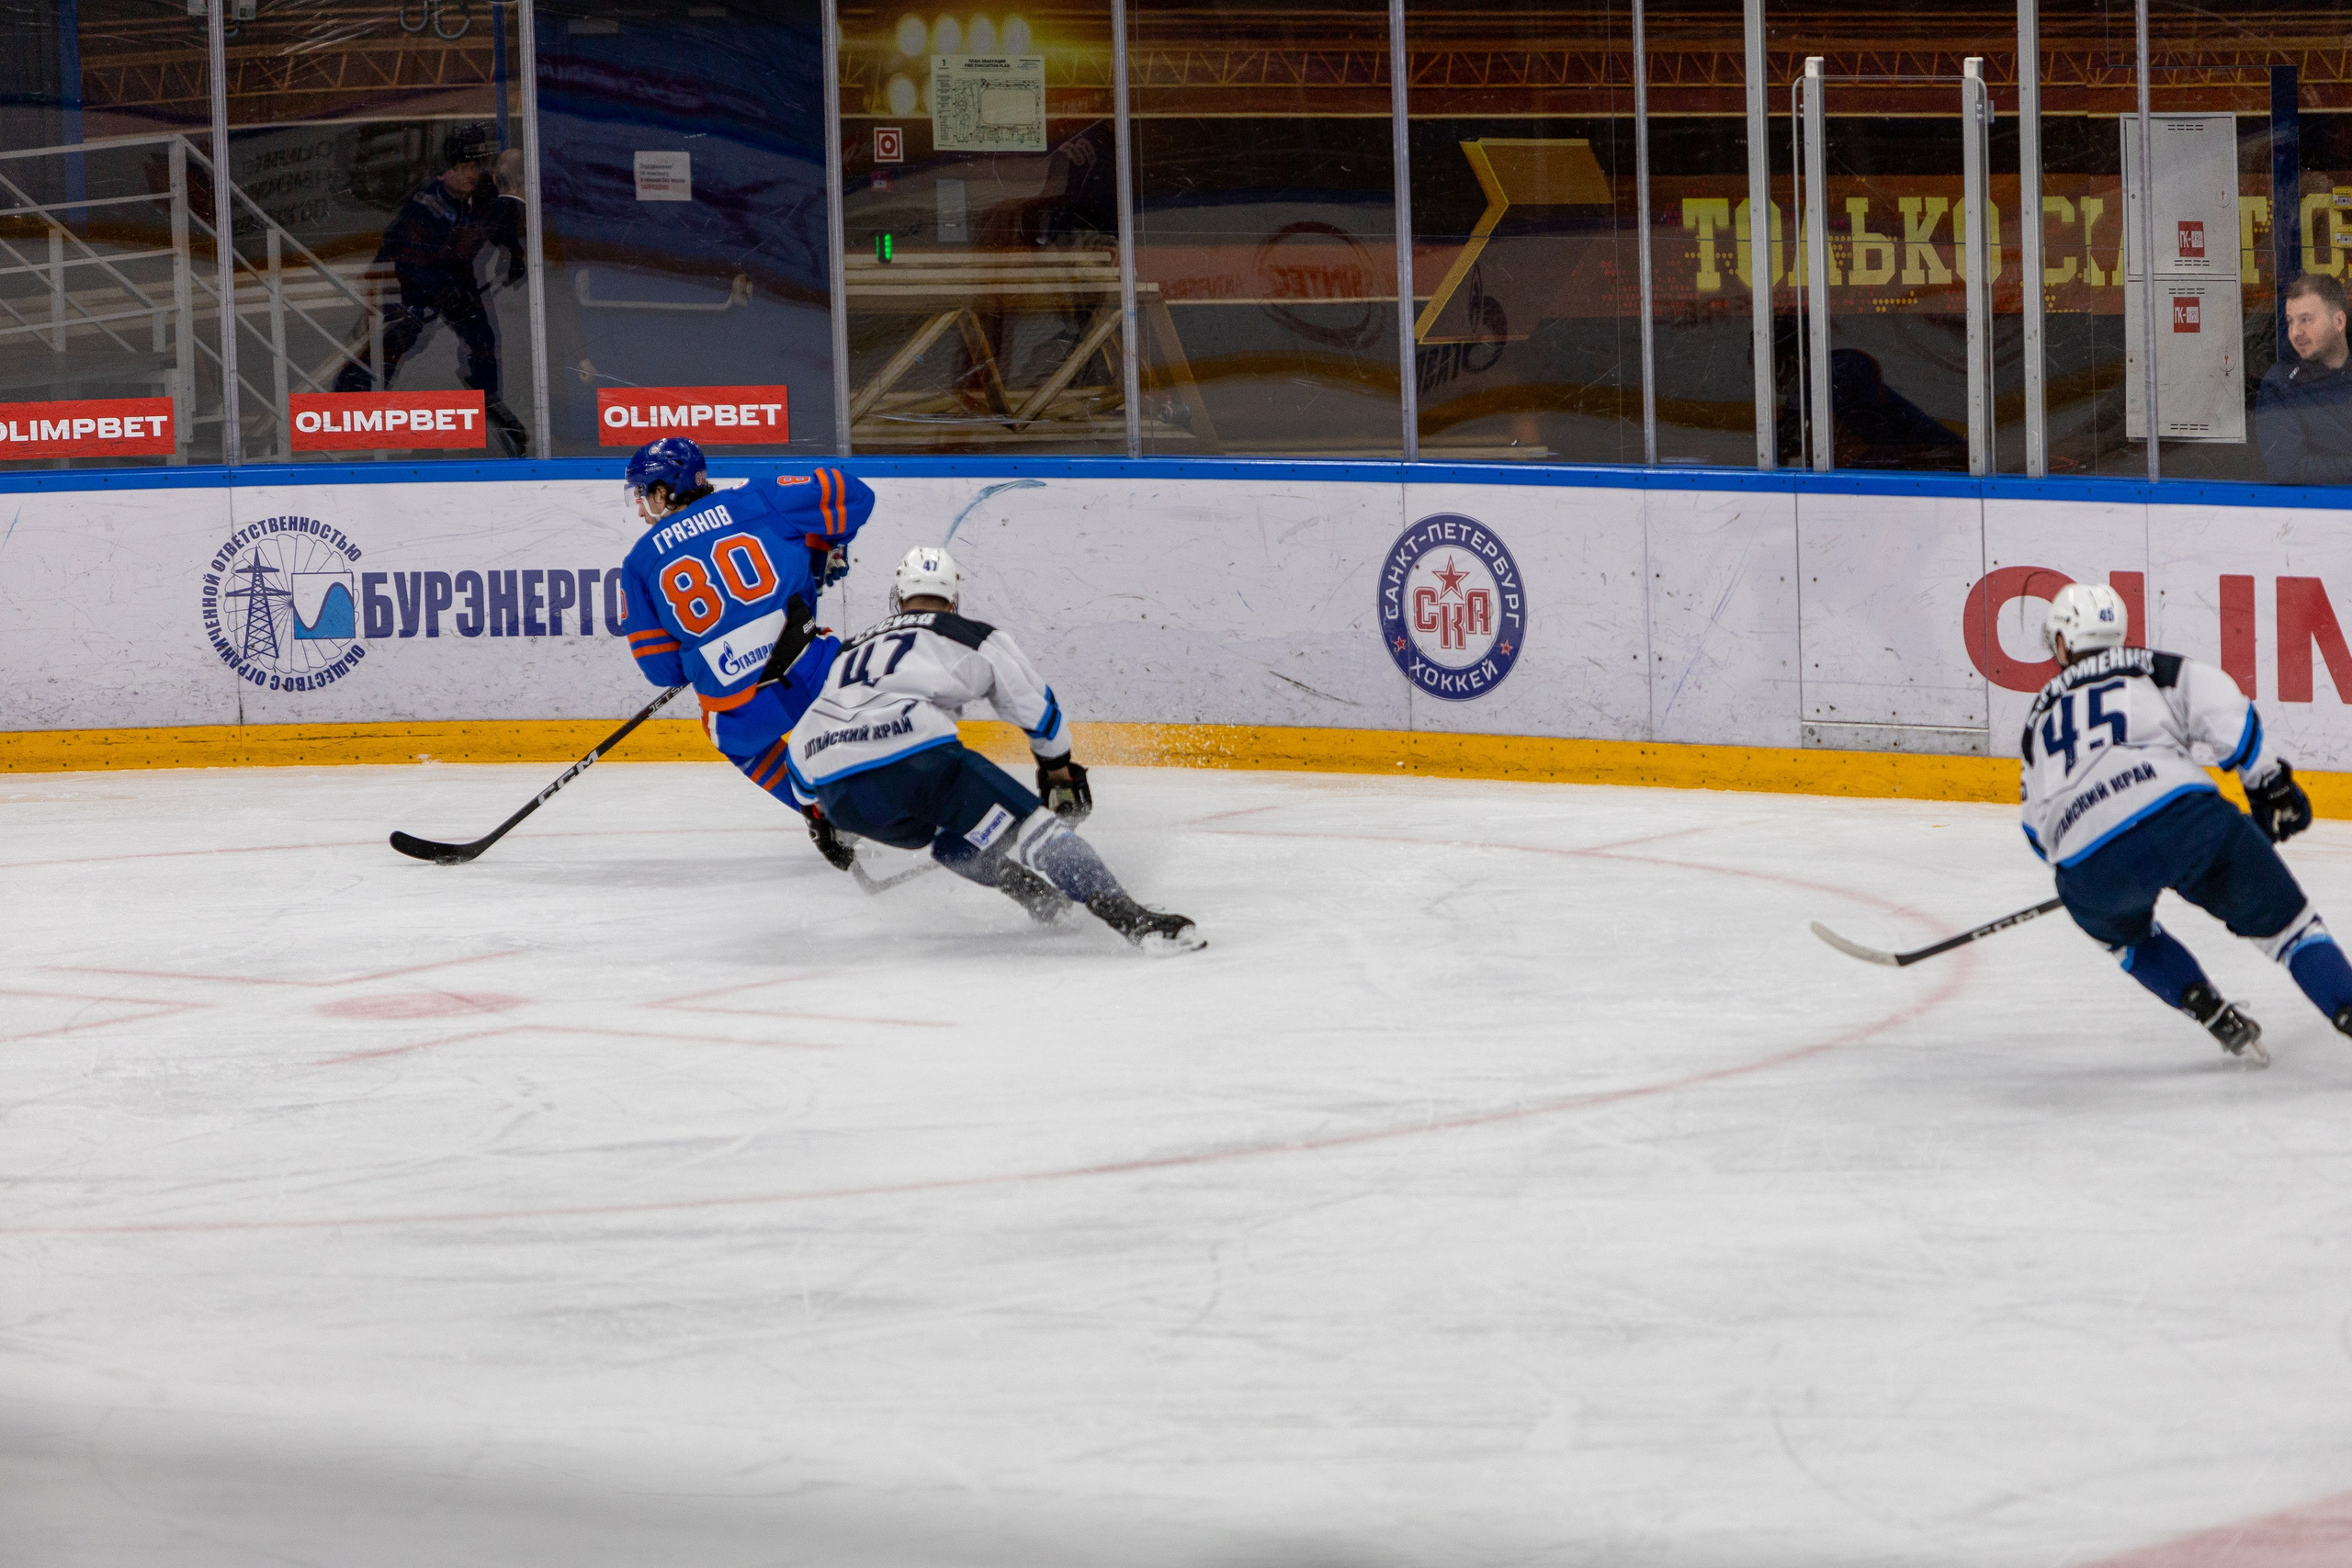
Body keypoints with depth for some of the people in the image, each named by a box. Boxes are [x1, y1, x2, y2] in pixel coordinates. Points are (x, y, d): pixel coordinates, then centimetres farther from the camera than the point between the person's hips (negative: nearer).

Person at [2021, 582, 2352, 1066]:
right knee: (2281, 919, 10)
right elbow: (2225, 714, 4)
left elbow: (2039, 831, 35)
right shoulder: (2151, 668, 22)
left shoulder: (2041, 716, 31)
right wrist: (2270, 783, 13)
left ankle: (2214, 1015, 19)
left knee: (2125, 934, 34)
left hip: (2092, 873, 2)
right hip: (2183, 817, -2)